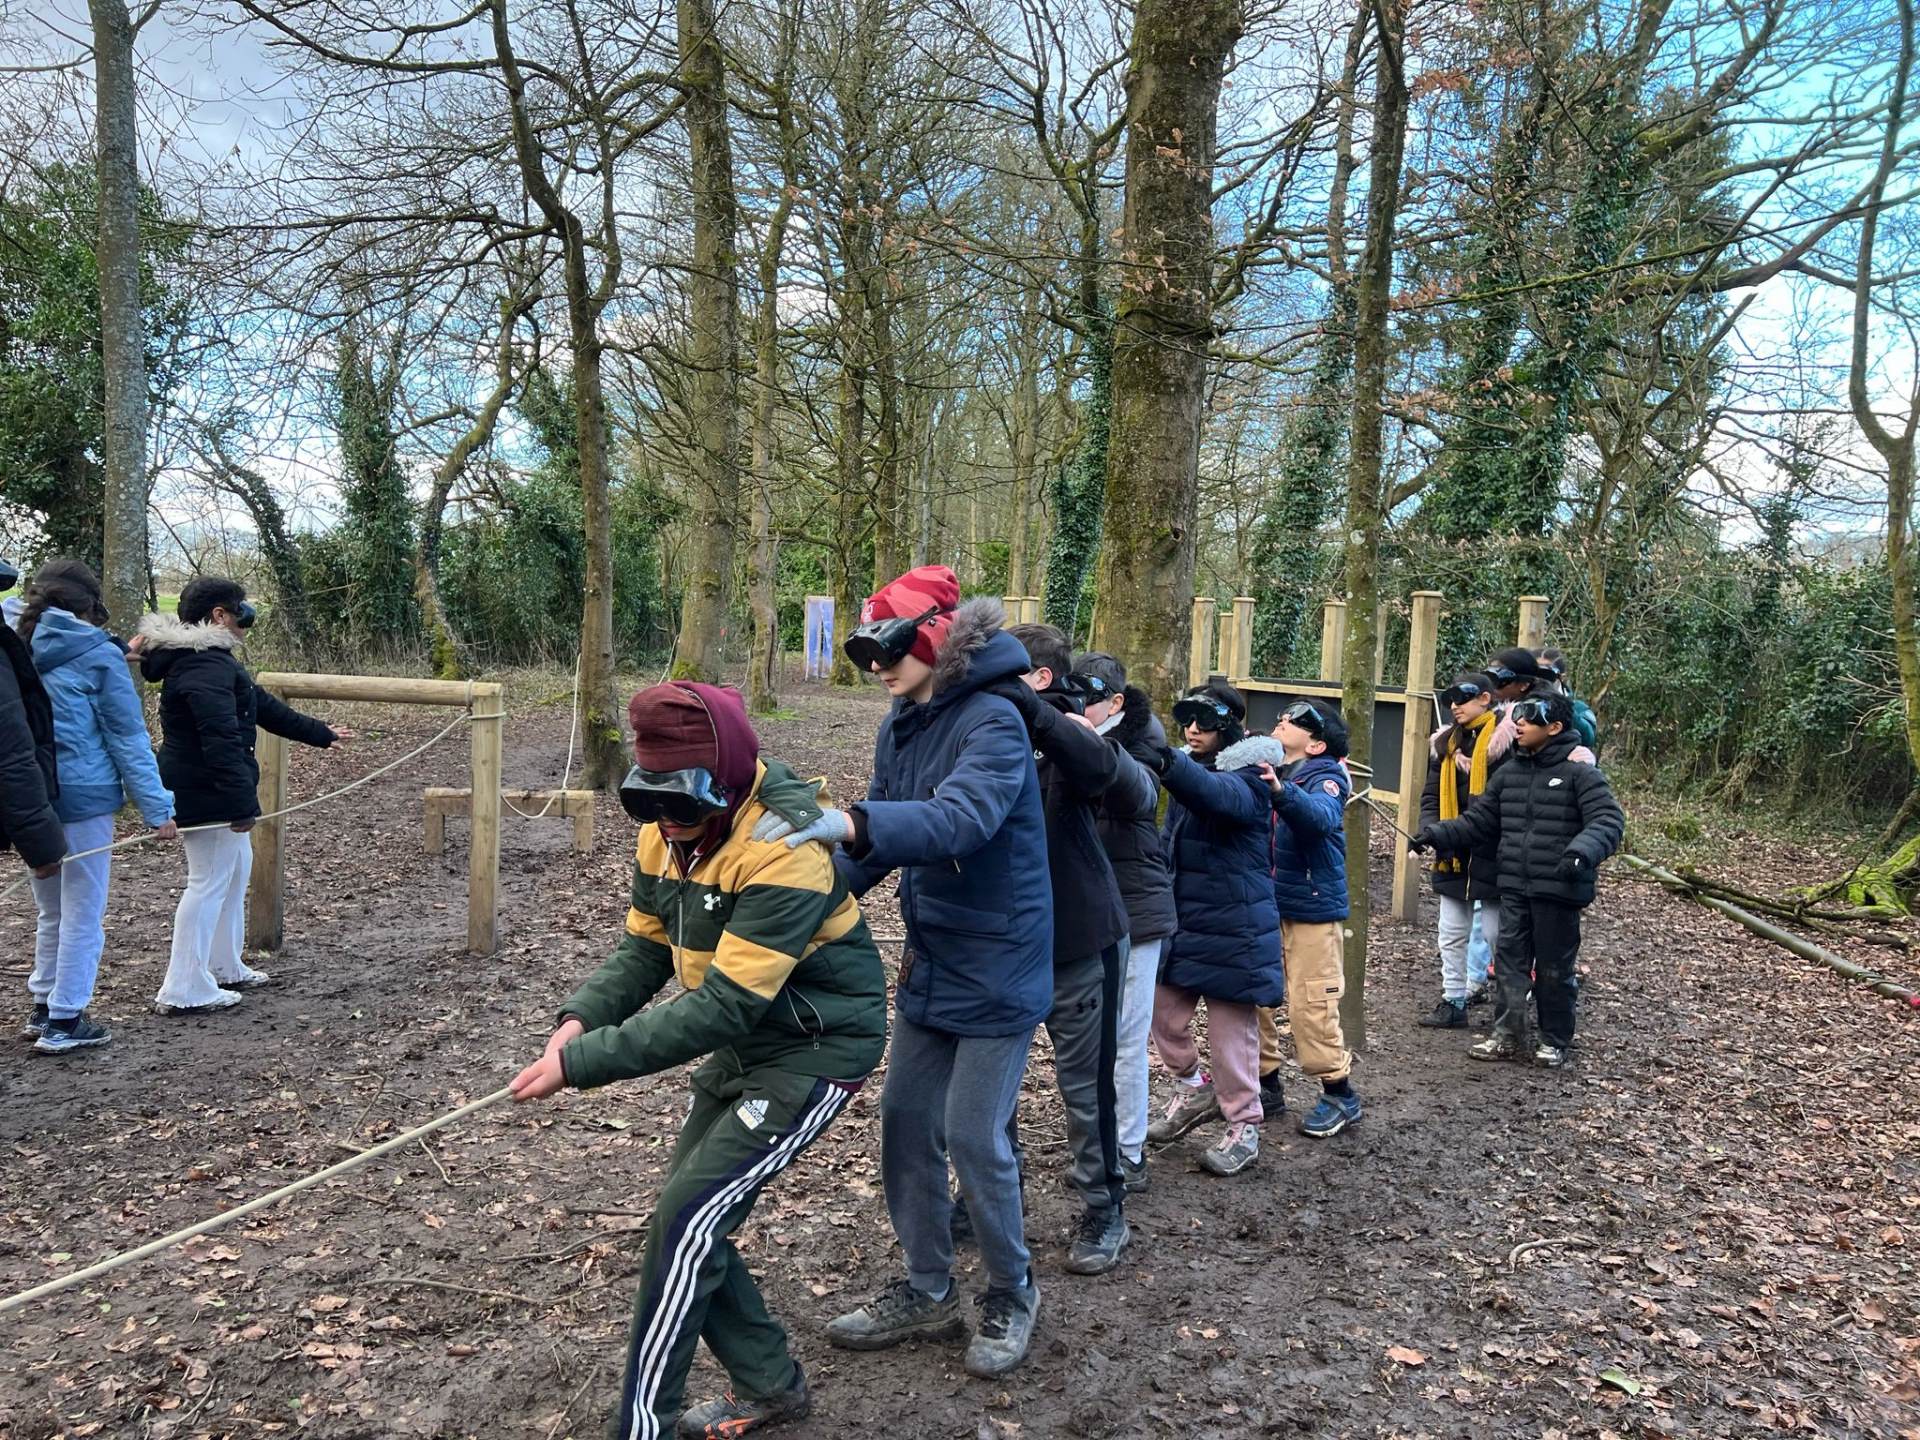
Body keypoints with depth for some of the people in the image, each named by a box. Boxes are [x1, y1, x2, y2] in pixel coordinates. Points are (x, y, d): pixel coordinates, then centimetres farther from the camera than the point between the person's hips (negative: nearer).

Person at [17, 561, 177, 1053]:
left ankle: (42, 1008, 27)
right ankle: (64, 1021, 9)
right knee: (83, 914, 5)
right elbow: (128, 737, -10)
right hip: (84, 796, -6)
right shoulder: (98, 654, -8)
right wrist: (157, 807, -9)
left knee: (53, 911, 20)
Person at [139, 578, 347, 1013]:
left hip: (209, 791, 11)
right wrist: (242, 802, -30)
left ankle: (224, 967, 31)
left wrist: (320, 733, 30)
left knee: (236, 870, 20)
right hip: (205, 793, -11)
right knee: (209, 882, -5)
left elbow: (264, 707, 23)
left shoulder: (210, 659, 15)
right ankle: (183, 990, 2)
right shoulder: (207, 666, -21)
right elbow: (222, 739, -29)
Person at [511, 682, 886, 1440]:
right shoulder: (668, 831, -4)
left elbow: (721, 1007, -32)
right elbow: (645, 948, 3)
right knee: (692, 1217, 10)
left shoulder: (785, 846, -31)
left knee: (688, 1216, -11)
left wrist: (580, 1064, -30)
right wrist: (580, 1019, -16)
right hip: (744, 1043, 8)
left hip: (815, 1048, -8)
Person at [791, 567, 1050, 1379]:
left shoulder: (993, 721, -20)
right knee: (906, 1123, 12)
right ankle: (927, 1294, 31)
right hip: (930, 963, 8)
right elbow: (884, 837, 8)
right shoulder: (900, 727, 4)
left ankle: (1012, 1294, 24)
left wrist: (849, 821, -49)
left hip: (996, 967, -7)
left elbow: (961, 818, -37)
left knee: (974, 1137, -2)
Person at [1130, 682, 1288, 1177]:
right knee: (1164, 1010, 12)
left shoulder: (1248, 779, -13)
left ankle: (1244, 1128, 15)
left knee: (1231, 1027, 0)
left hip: (1231, 926, -7)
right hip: (1182, 918, 7)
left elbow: (1219, 795, -38)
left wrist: (1167, 764, -55)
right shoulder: (1192, 772, 11)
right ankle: (1194, 1091, 34)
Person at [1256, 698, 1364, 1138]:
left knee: (1311, 1005, -3)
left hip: (1311, 909, -6)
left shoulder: (1325, 778, -13)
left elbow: (1320, 816, -35)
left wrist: (1280, 791, -52)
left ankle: (1339, 1094, 15)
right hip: (1263, 905, 6)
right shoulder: (1265, 770, 5)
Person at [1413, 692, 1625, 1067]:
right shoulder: (1509, 773, 10)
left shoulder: (1580, 772, -9)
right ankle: (1507, 1036, 19)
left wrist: (1583, 851, -37)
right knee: (1509, 962, 8)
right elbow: (1478, 821, 13)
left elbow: (1608, 821, -18)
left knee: (1554, 969, 7)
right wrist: (1436, 834, 1)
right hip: (1514, 888, 6)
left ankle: (1556, 1042, 23)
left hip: (1558, 892, -5)